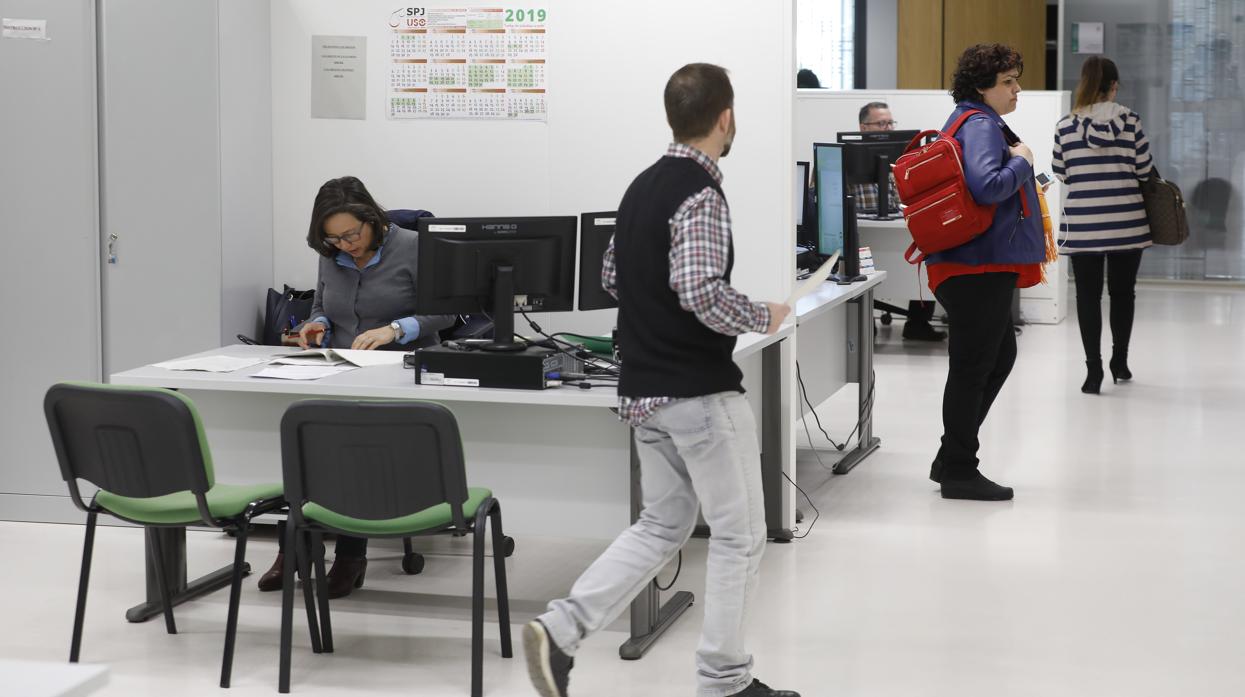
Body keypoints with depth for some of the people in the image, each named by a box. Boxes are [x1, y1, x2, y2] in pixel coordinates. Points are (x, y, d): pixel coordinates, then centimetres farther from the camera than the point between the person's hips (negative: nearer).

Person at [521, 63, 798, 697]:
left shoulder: (643, 186, 10)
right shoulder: (700, 195, -17)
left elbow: (611, 277, 18)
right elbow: (702, 292, -28)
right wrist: (763, 317, -12)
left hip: (645, 389, 9)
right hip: (702, 392, -9)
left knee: (659, 527, 17)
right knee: (739, 536, 6)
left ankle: (560, 630, 2)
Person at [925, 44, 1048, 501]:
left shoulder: (971, 121, 17)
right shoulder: (981, 125, -15)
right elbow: (987, 186, -29)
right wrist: (1022, 161, -15)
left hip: (978, 266, 11)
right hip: (981, 266, -11)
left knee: (1000, 357, 19)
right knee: (973, 366, -3)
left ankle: (951, 460, 24)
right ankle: (959, 472, 5)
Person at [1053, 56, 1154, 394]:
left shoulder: (1066, 126, -2)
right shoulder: (1129, 120, -4)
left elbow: (1061, 174, 6)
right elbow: (1144, 169, 0)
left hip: (1083, 223, 0)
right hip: (1126, 221, 0)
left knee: (1088, 295, 5)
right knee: (1122, 291, 15)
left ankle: (1093, 369, -1)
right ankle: (1120, 361, 26)